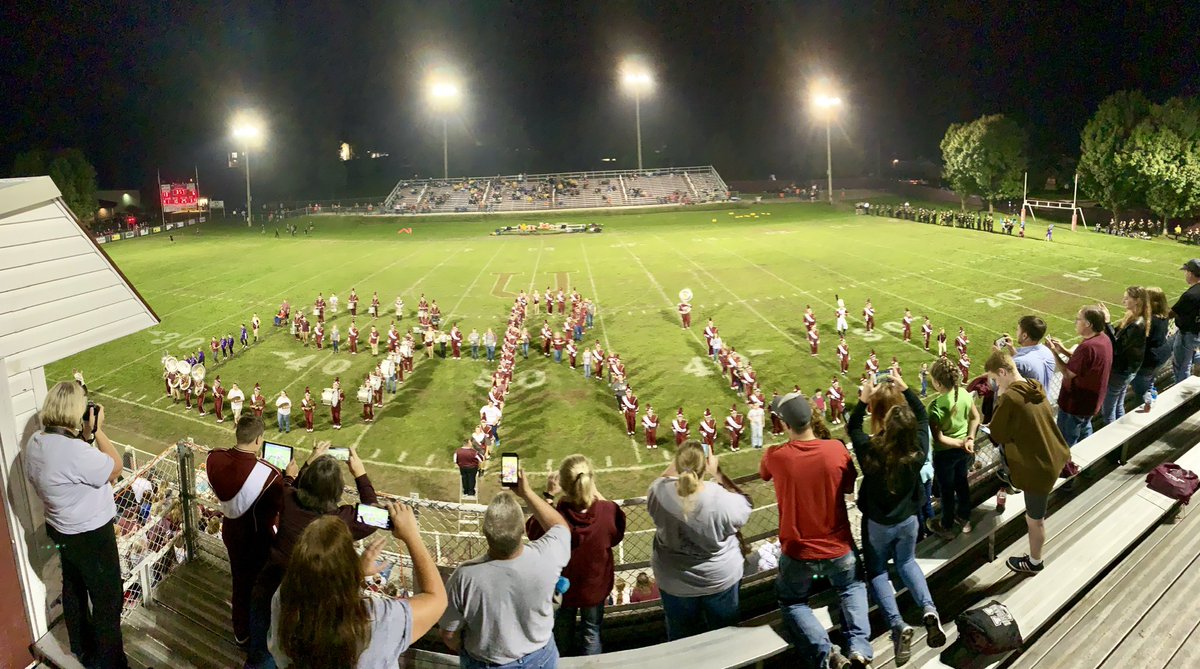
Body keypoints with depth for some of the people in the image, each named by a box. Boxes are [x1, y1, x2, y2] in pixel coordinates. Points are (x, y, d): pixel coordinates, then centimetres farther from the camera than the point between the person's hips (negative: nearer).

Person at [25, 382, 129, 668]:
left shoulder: (35, 442, -5)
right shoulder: (75, 451, -34)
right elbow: (115, 468, -20)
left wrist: (85, 436, -2)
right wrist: (97, 430, -17)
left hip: (61, 529, 9)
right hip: (91, 535, -9)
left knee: (73, 589, 27)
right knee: (107, 599, 8)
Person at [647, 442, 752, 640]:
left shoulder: (660, 492, -27)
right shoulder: (722, 499, -34)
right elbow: (744, 506, -9)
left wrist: (677, 463, 0)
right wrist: (717, 473, -8)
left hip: (674, 580, 2)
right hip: (720, 578, -2)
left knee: (681, 635, 27)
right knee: (723, 631, 27)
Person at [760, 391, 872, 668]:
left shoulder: (774, 456, -19)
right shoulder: (836, 449, -18)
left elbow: (763, 474, 5)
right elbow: (849, 488, 0)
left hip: (798, 552, -1)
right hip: (839, 547, 1)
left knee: (791, 601, 25)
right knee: (852, 587, 32)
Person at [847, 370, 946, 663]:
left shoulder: (872, 452, -31)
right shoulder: (918, 451, -23)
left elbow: (853, 428, -11)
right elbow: (923, 416, -7)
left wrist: (864, 399, -13)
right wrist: (905, 388, -8)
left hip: (877, 524, -3)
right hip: (908, 520, 3)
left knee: (876, 570, 20)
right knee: (907, 562, 29)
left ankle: (897, 624, -1)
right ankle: (929, 609, 5)